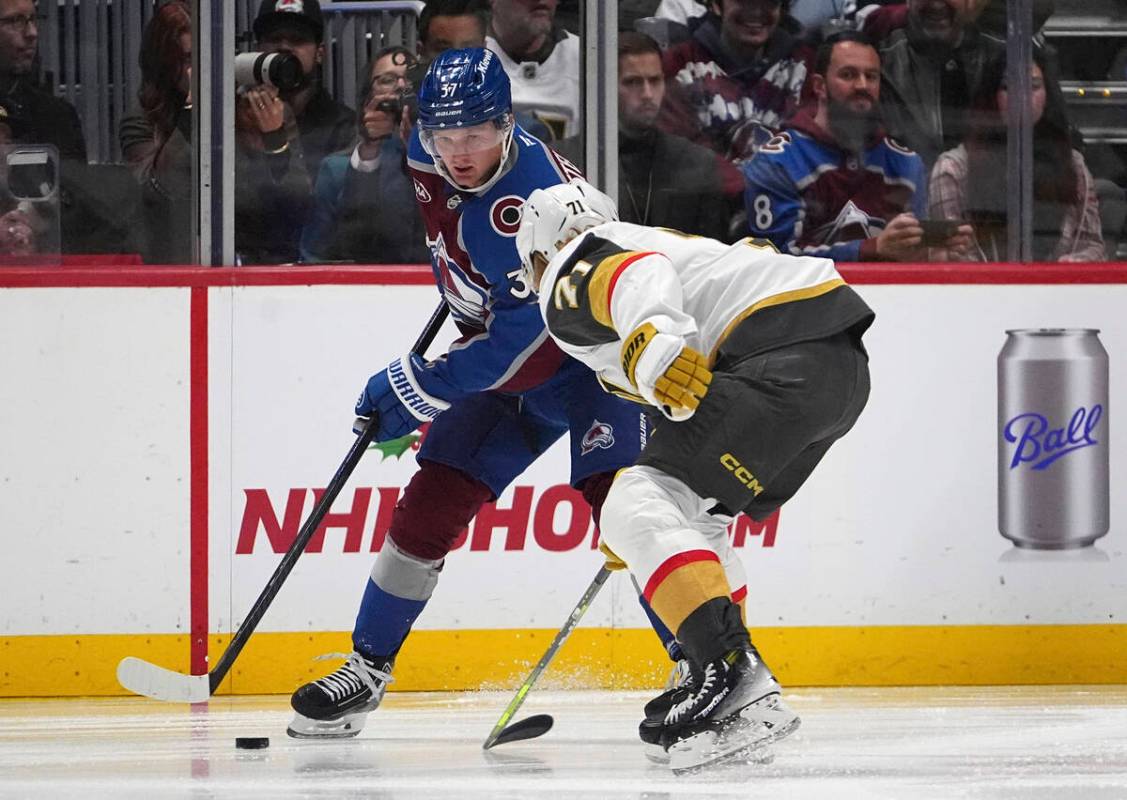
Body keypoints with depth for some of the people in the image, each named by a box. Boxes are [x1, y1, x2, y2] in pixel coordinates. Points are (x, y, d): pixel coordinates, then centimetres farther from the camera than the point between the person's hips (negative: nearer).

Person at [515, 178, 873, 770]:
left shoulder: (567, 280, 8)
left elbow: (636, 275, -17)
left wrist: (653, 344, -36)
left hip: (781, 358, -10)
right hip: (844, 365, 10)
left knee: (640, 509, -16)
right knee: (694, 514, 23)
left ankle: (732, 672, -34)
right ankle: (742, 702, 20)